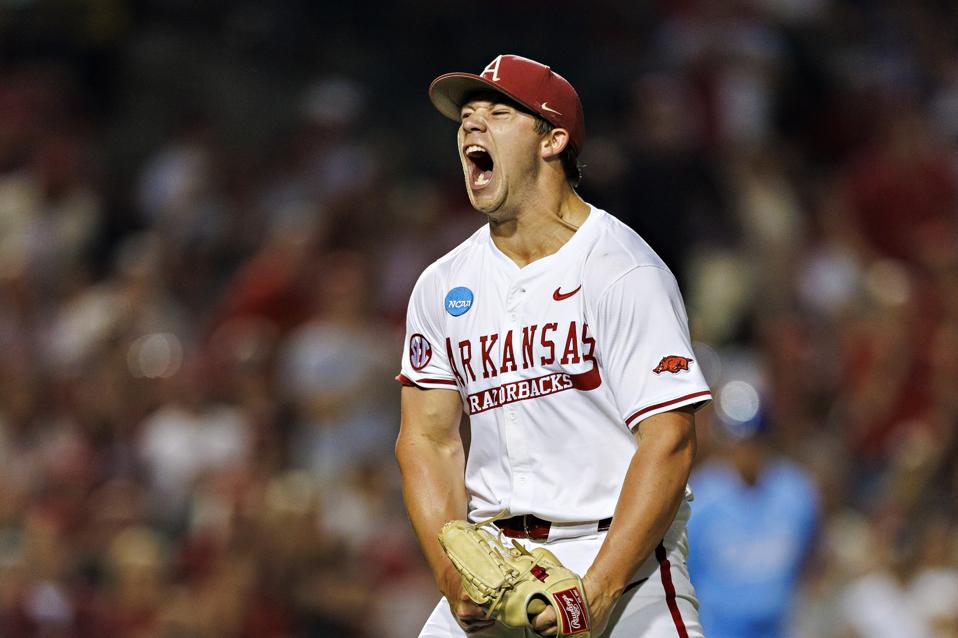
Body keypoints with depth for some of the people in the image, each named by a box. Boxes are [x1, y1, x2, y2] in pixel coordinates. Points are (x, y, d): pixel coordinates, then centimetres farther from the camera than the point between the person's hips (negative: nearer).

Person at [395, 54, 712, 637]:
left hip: (621, 559, -4)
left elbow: (669, 440, -14)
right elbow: (427, 439, 8)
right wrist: (451, 575, -8)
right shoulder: (442, 286, 10)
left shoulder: (622, 271, -7)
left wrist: (598, 590, -20)